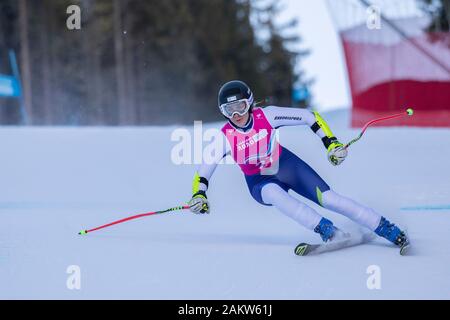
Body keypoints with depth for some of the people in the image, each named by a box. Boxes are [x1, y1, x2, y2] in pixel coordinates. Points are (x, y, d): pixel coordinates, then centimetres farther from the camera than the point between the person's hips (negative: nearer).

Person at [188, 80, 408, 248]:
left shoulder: (266, 116, -19)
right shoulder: (225, 138, -18)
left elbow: (309, 117, -12)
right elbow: (202, 173, -14)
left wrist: (331, 143, -19)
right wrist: (198, 196, -33)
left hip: (287, 166, 0)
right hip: (259, 183, 0)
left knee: (328, 199, -17)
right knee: (273, 193, -36)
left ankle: (388, 230, -11)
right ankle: (328, 231, -37)